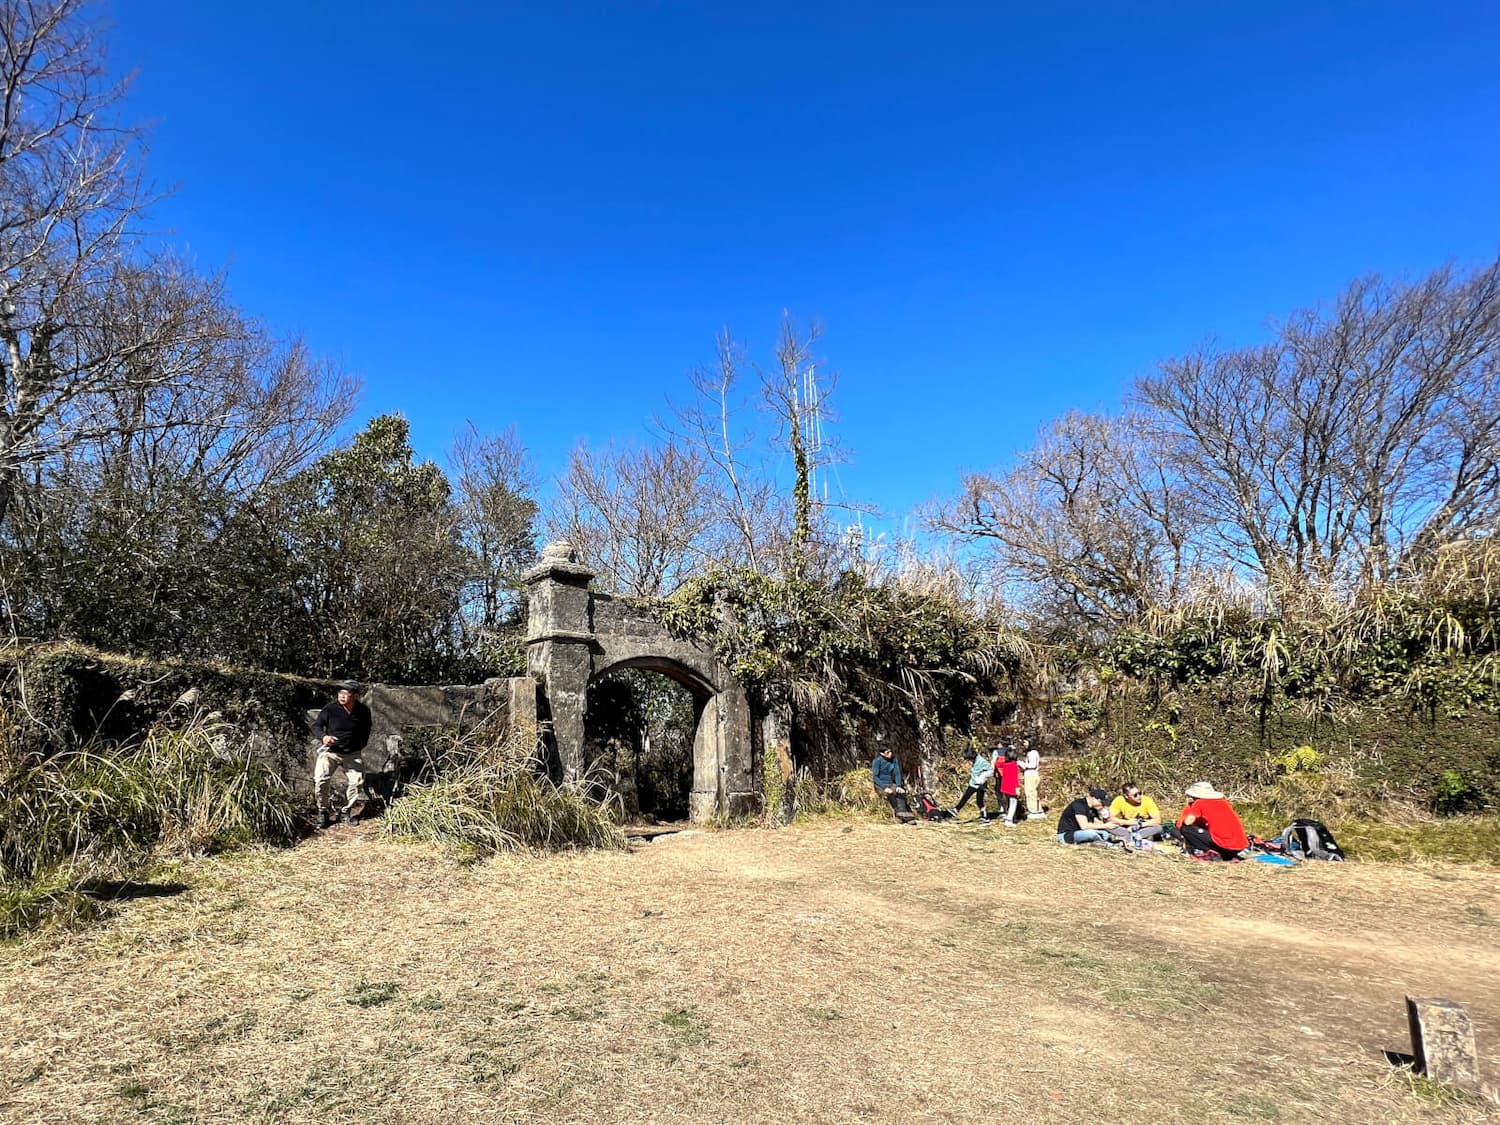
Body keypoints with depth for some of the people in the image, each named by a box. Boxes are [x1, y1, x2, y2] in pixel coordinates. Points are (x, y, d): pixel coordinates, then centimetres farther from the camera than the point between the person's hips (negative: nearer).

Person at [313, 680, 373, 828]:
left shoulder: (363, 712, -2)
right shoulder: (331, 709, -10)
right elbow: (316, 725, -2)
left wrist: (359, 747, 9)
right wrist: (323, 737, -21)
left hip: (352, 753, 2)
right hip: (330, 751, -2)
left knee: (357, 781, -9)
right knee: (321, 779, -22)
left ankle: (349, 811, 16)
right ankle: (322, 812, 1)